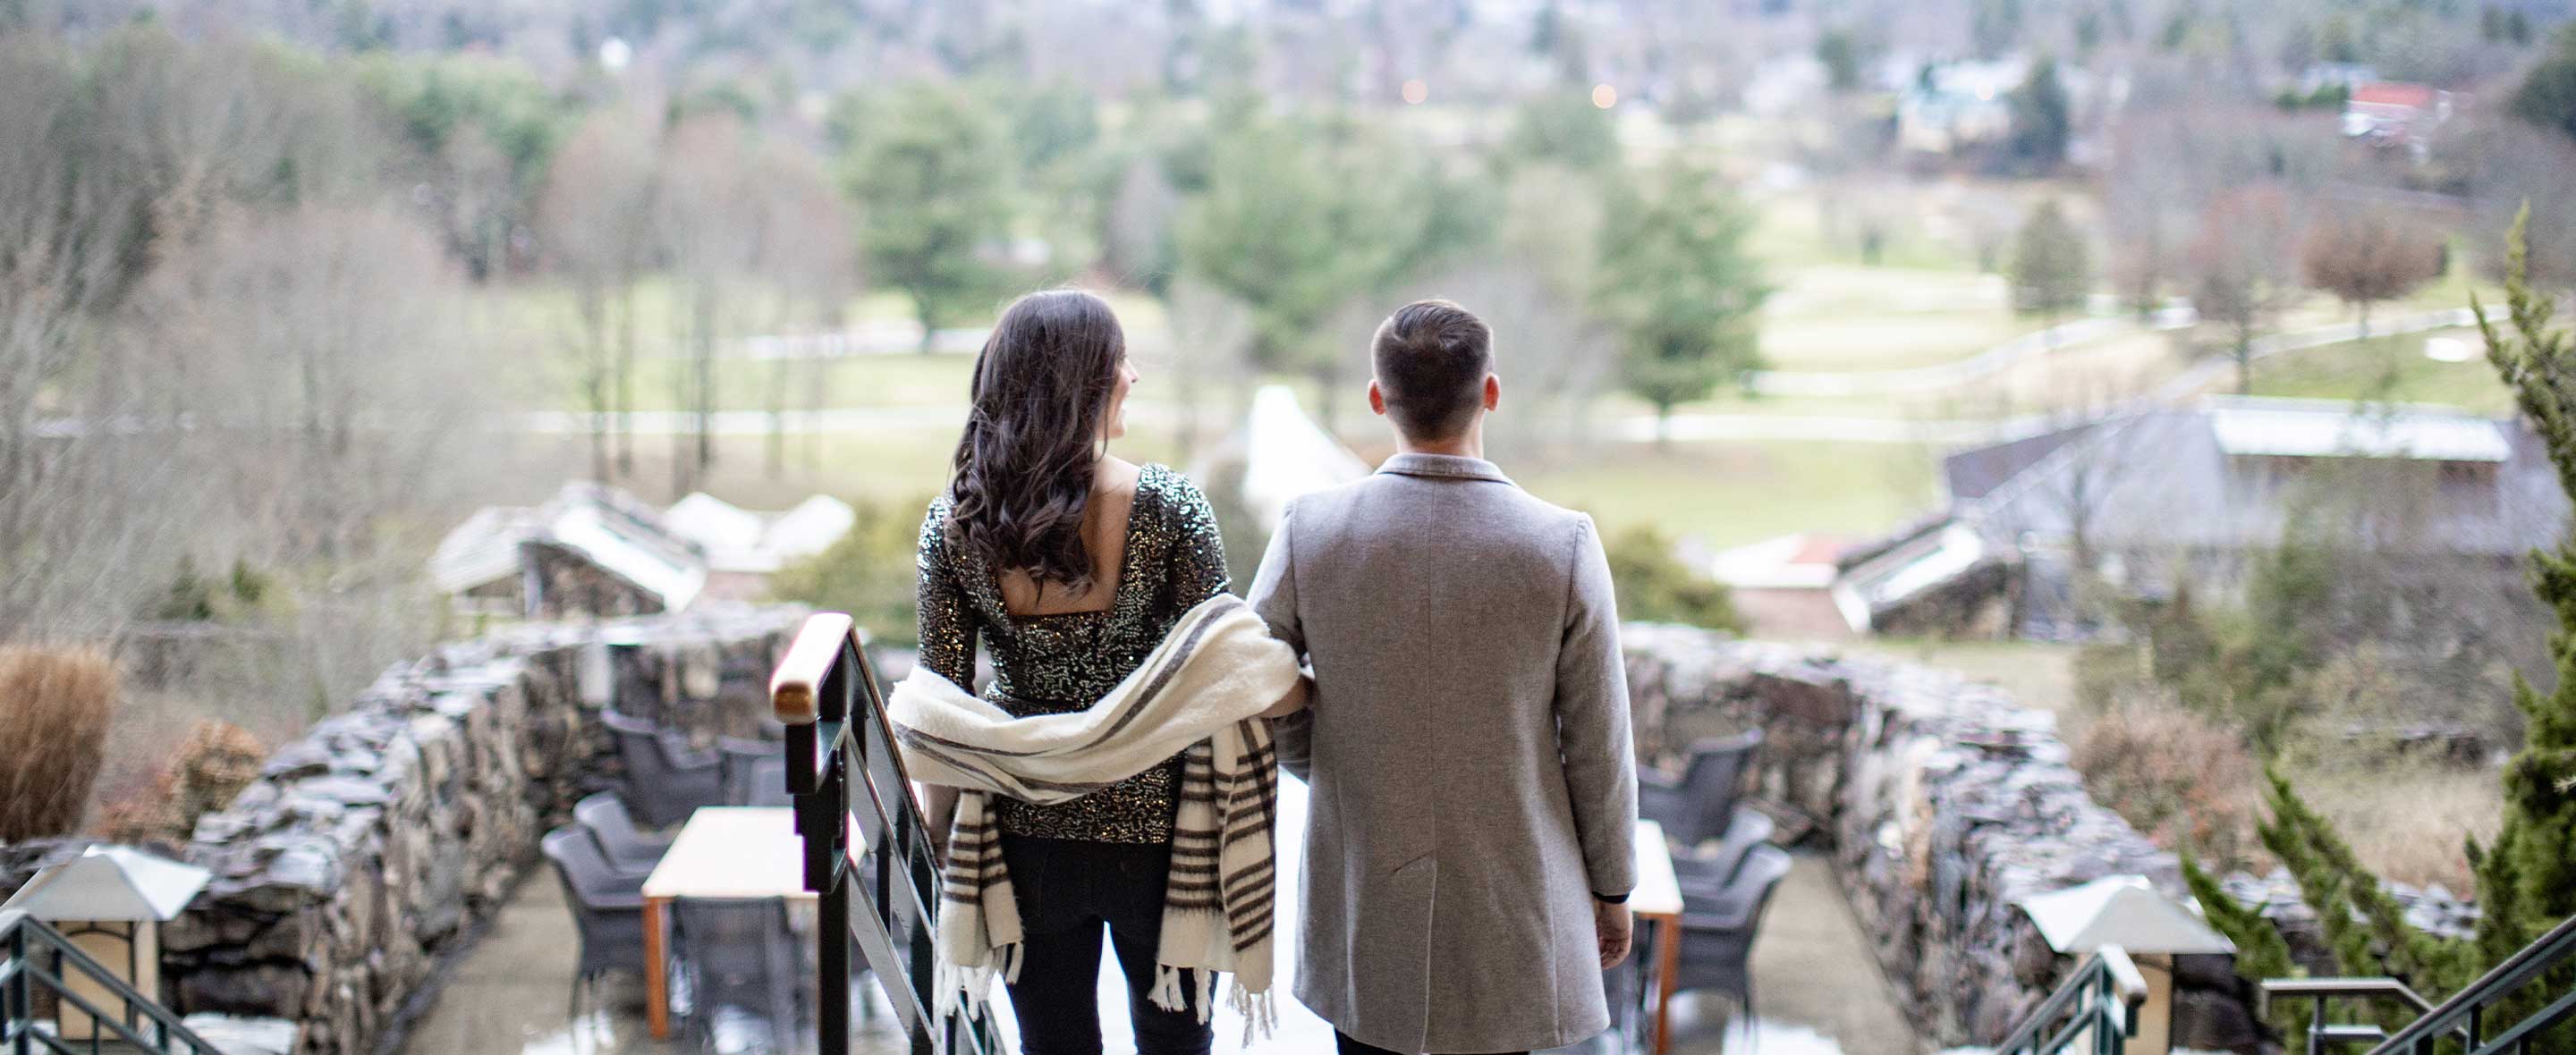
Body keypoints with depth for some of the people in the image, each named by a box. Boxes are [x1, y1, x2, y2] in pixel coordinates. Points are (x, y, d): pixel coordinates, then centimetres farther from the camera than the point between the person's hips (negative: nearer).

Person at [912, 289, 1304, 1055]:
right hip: (1154, 824, -2)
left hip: (1027, 830, 2)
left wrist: (939, 831, 7)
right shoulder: (1168, 507, -15)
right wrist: (1313, 692, 3)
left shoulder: (956, 519, -8)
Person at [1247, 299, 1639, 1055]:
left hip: (1362, 901, 1)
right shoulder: (1565, 546, -13)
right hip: (1509, 906, -1)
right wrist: (1611, 886, 8)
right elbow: (1597, 747, -6)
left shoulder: (1310, 530, -10)